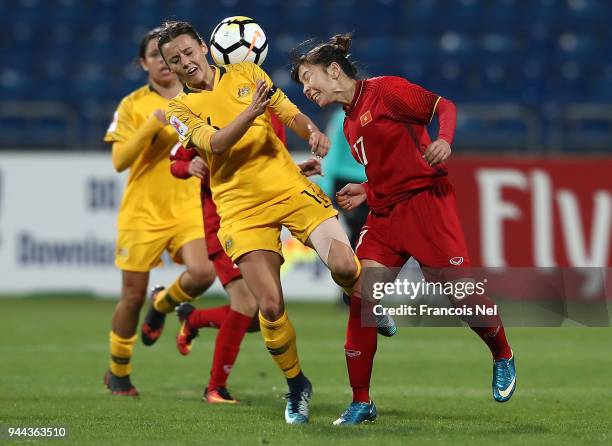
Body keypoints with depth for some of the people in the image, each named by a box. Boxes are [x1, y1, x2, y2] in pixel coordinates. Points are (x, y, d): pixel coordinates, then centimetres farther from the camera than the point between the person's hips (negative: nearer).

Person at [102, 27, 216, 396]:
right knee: (133, 295, 1)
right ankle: (118, 373, 23)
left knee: (203, 273, -22)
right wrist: (152, 125, -21)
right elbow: (119, 161, -12)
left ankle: (164, 304, 13)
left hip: (188, 207, 2)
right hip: (142, 210, -2)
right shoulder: (133, 105, -3)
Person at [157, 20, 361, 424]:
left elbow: (291, 114, 11)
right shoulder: (181, 108, 4)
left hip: (291, 189, 1)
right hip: (242, 210, -1)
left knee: (344, 266, -19)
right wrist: (252, 110, -27)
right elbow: (215, 143, -13)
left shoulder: (246, 74, 11)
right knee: (271, 307, -13)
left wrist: (313, 132, -11)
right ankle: (296, 386, 12)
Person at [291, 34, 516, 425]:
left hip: (424, 200, -7)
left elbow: (445, 106, -8)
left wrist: (444, 140, -26)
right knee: (361, 298, -7)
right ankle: (361, 402, -2)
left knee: (459, 290, -7)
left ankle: (503, 359, 23)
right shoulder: (350, 123, 18)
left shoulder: (384, 91, -5)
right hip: (384, 214, 8)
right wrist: (365, 193, 11)